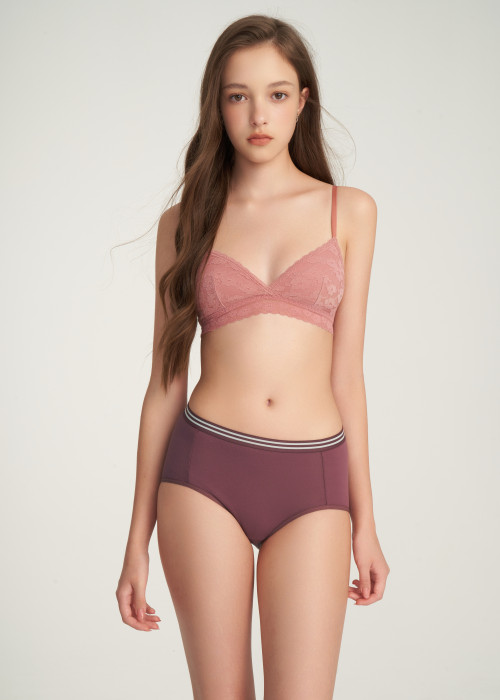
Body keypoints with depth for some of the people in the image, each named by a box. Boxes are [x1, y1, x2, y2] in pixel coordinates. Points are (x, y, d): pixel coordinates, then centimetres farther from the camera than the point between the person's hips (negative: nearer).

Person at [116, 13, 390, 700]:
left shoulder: (350, 210, 6)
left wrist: (365, 520, 7)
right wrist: (138, 539, 5)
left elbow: (345, 372, 7)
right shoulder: (184, 222, 6)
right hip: (205, 473, 0)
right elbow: (166, 381, 6)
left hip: (312, 485, 0)